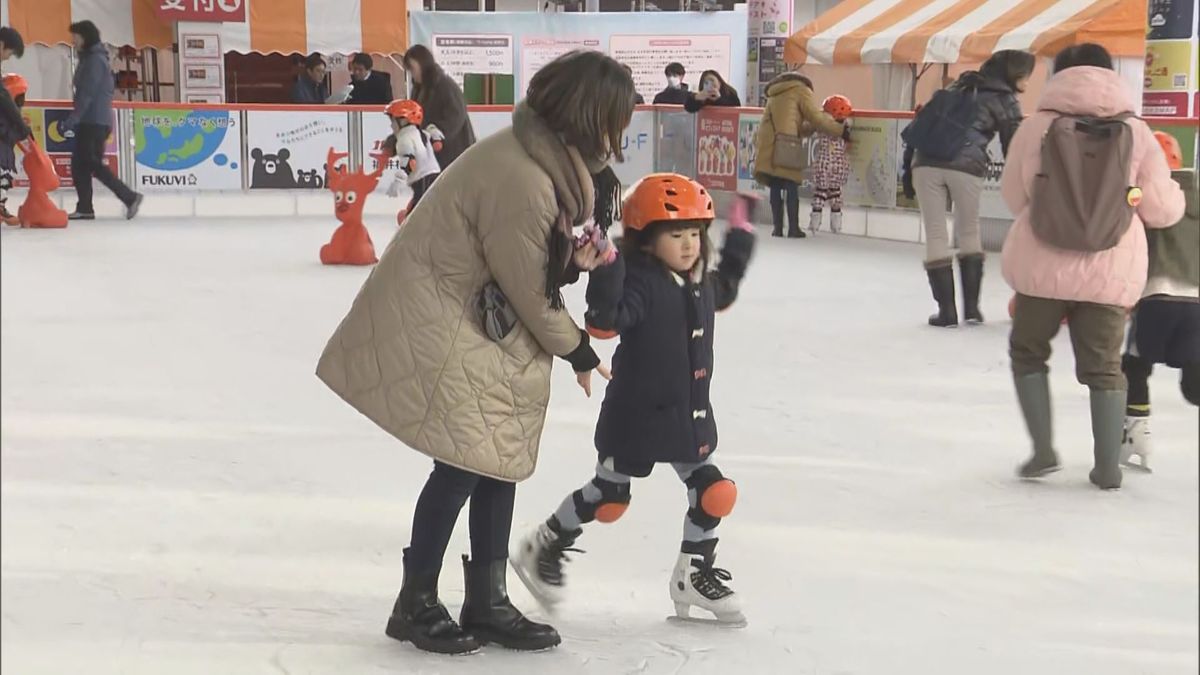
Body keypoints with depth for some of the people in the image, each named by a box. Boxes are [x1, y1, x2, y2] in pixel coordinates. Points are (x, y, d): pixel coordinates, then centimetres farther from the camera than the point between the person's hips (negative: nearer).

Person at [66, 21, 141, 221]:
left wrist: (73, 119, -24)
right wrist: (76, 119, 19)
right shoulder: (89, 58, 19)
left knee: (93, 164, -10)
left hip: (95, 121, -10)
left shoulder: (95, 60, -12)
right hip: (89, 121, 10)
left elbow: (87, 93, -20)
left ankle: (130, 197, -8)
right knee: (79, 163, 7)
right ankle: (84, 208, 8)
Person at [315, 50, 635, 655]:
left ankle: (487, 604, 21)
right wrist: (579, 353, -4)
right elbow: (531, 292, -19)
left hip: (476, 317, 10)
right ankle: (415, 605, 14)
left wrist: (572, 261, -12)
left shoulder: (542, 154, 1)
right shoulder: (522, 180, -29)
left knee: (500, 453, 10)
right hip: (433, 325, -10)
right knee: (465, 462, -5)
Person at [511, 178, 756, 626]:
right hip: (636, 414, -7)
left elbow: (722, 293, 32)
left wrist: (739, 243, 27)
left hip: (690, 413, 7)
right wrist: (605, 271, -47)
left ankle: (693, 577, 24)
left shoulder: (701, 281, 8)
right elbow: (606, 322, -34)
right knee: (609, 496, 5)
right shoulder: (639, 280, -18)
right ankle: (542, 550, 26)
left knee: (714, 493, 6)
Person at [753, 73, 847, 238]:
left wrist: (811, 126, 26)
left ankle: (778, 227, 5)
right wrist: (840, 130, 11)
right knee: (791, 187, -2)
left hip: (767, 146, 6)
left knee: (775, 188, 8)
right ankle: (793, 228, -4)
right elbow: (817, 118, 4)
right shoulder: (801, 90, 9)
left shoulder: (775, 94, 31)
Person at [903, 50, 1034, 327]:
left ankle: (946, 310, 5)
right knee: (969, 233, 15)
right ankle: (971, 307, 15)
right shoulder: (1003, 100, 11)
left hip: (926, 163, 3)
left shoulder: (957, 87, 26)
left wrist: (908, 169, 21)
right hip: (966, 167, -3)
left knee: (935, 235, 6)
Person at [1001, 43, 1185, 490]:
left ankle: (1043, 450, 15)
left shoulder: (1037, 126, -2)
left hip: (1043, 265, -1)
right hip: (1112, 272, 1)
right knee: (1103, 367, 15)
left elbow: (1015, 196, 4)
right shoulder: (1136, 133, 0)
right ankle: (1108, 467, 13)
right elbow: (1160, 209, 2)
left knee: (1028, 351, 20)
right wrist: (1178, 197, 25)